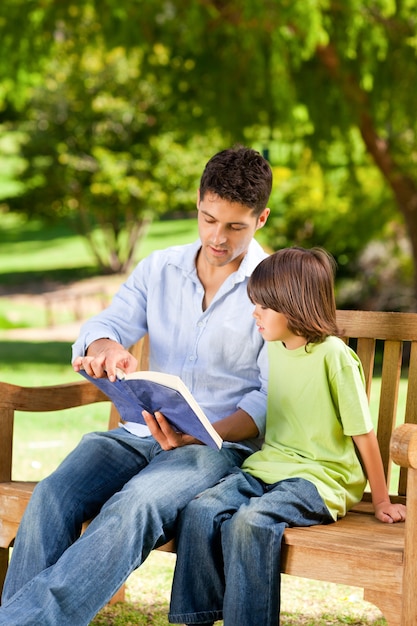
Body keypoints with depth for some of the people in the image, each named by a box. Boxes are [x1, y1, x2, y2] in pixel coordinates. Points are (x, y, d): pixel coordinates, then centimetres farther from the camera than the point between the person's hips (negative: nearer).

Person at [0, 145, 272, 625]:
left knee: (133, 506, -36)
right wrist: (104, 347, -24)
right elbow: (99, 329, 4)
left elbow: (275, 398, -3)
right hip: (140, 434, 5)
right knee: (51, 498, -26)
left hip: (222, 445, -4)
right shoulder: (159, 268, 14)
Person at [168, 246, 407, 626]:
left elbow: (362, 433, -6)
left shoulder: (333, 356, -11)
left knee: (249, 523, -32)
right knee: (199, 511, -19)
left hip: (318, 477, -6)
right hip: (266, 467, 7)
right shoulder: (272, 350, 11)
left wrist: (381, 502, 0)